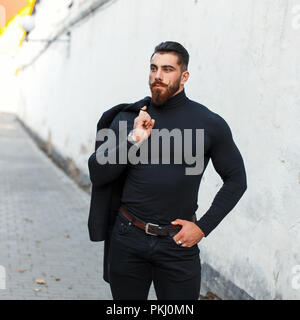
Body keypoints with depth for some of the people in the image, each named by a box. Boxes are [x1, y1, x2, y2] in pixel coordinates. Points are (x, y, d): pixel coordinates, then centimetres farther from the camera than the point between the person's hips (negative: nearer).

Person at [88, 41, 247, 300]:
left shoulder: (209, 123, -3)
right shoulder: (128, 118, 3)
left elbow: (236, 180, 4)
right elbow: (98, 175, -1)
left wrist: (203, 227, -3)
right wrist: (133, 141, -15)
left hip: (178, 242, -2)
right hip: (128, 239, 2)